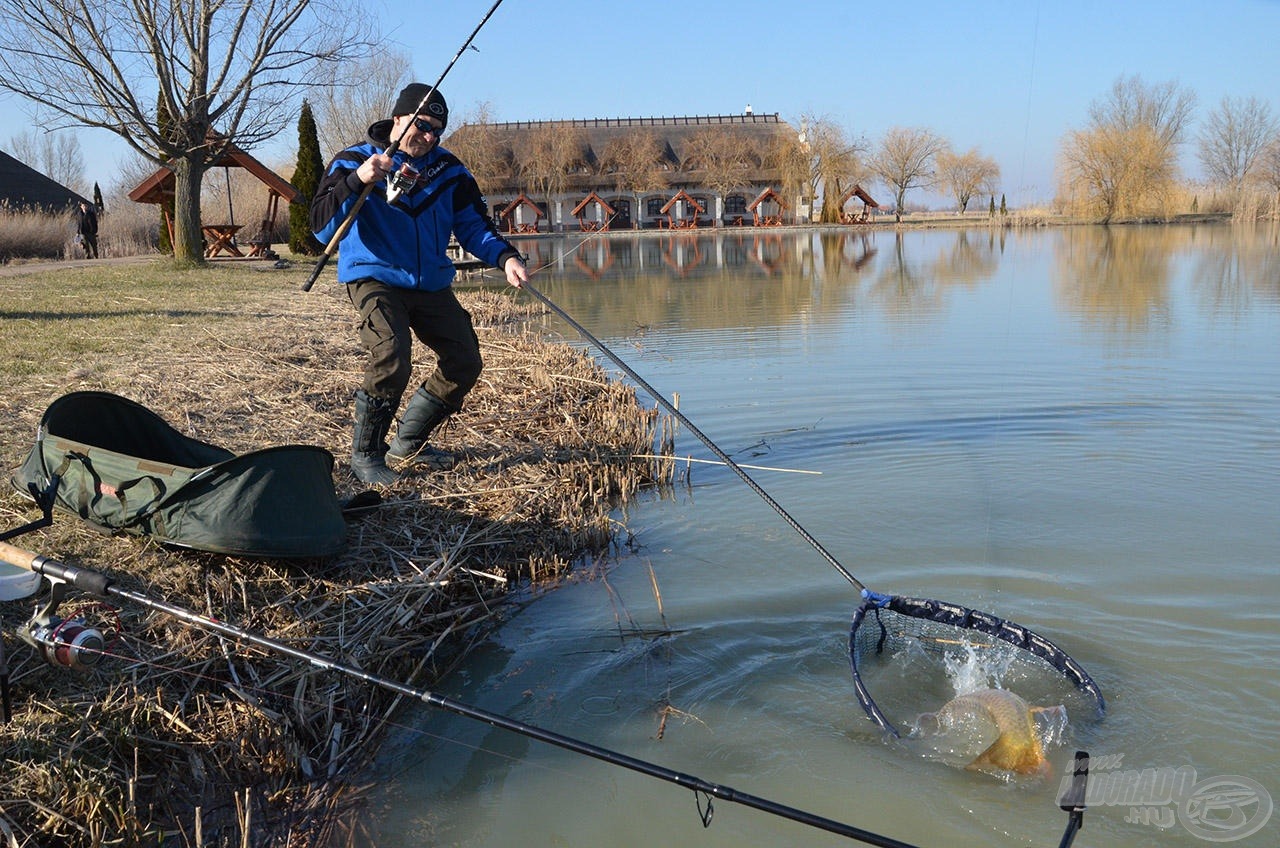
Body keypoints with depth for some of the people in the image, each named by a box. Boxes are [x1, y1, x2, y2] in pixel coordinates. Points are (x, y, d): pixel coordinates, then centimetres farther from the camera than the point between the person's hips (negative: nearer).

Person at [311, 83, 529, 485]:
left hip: (432, 284, 6)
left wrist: (505, 257, -13)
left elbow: (473, 224, 7)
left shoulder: (448, 168, 5)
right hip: (374, 279, -6)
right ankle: (365, 454, -5)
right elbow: (322, 228, -17)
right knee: (391, 360, -27)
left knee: (465, 362, 1)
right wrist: (357, 181, -32)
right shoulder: (354, 161, -7)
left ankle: (409, 441, 21)